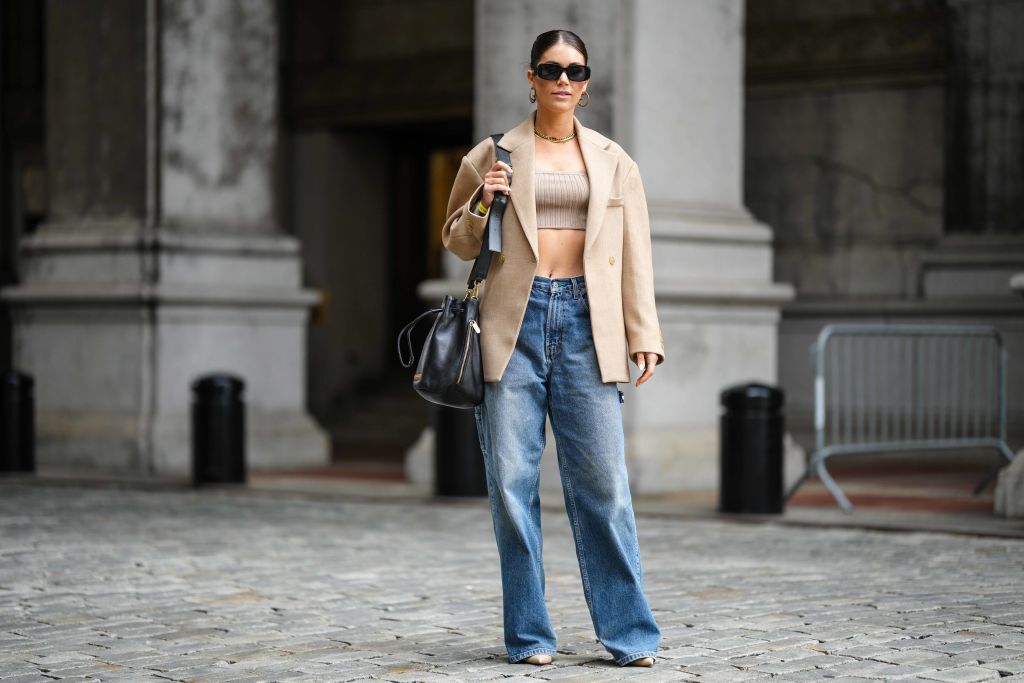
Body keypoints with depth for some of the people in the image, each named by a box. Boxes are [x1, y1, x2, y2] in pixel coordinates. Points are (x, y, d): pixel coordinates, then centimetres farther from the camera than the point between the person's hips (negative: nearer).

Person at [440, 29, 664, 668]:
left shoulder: (613, 161, 13)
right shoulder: (493, 154, 9)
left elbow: (635, 254, 13)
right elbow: (458, 242, 15)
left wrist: (644, 337, 6)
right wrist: (482, 205, -5)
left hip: (585, 323, 0)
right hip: (514, 322, 0)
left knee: (603, 481, -4)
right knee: (512, 481, -1)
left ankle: (628, 632, 3)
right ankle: (528, 634, 7)